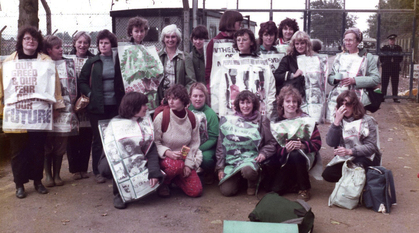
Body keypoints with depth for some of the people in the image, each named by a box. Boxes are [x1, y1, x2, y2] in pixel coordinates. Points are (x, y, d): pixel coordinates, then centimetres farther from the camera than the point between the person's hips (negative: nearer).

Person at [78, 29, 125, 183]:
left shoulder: (118, 61, 7)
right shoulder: (92, 62, 5)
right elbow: (82, 82, 7)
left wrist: (123, 98, 0)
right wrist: (90, 94, -7)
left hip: (115, 106, 1)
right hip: (97, 107, -1)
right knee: (98, 139, 4)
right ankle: (97, 172, 15)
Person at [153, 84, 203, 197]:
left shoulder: (191, 118, -4)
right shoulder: (161, 117, -16)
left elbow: (194, 143, 1)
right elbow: (154, 142, -11)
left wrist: (188, 164, -6)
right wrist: (167, 152, -28)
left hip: (184, 158, 4)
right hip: (164, 158, -4)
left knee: (196, 191, -7)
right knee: (176, 165, -40)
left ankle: (173, 178, 21)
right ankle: (162, 183, -5)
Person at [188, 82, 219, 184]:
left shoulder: (211, 114, -4)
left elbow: (213, 138, -8)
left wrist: (198, 149, -21)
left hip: (206, 148, -2)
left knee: (205, 157, -34)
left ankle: (209, 174, 2)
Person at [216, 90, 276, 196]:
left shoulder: (262, 120, 6)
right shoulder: (228, 120, 8)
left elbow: (271, 142, 6)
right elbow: (221, 145, 8)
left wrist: (264, 153, -15)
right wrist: (220, 167, 2)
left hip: (252, 159, -2)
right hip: (232, 160, 2)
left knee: (247, 170, -38)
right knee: (226, 191, -16)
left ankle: (252, 184, 0)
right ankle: (238, 178, 19)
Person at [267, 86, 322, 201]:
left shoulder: (306, 120, -2)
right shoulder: (275, 123, 2)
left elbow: (317, 143, -9)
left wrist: (301, 145, -27)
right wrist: (285, 149, -27)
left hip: (305, 158, -1)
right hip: (285, 160, 1)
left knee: (295, 154, -37)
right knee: (275, 189, -18)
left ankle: (304, 189, -15)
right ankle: (296, 183, 15)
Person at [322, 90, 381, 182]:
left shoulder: (368, 121, -3)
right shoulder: (340, 121, 6)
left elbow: (371, 146, -12)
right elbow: (330, 143, -8)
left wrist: (349, 151, -26)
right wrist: (337, 121, -16)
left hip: (365, 157, -3)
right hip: (344, 158, 3)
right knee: (327, 174, -18)